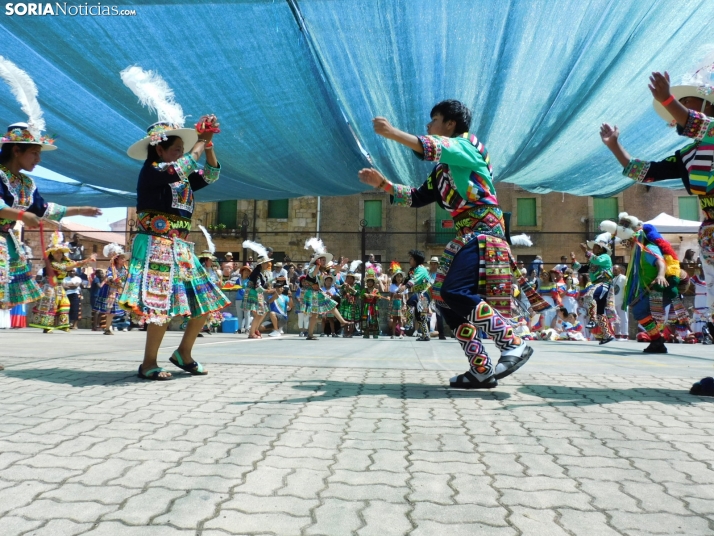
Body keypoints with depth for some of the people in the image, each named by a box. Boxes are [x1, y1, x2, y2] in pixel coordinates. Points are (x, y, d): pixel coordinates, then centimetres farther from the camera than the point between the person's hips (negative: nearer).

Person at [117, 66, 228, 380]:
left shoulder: (182, 179, 16)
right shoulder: (151, 171, -6)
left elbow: (211, 175, 17)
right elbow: (183, 168, -22)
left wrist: (209, 147, 3)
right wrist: (200, 142, -9)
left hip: (180, 247, 9)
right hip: (157, 245, -8)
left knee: (204, 301, 7)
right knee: (162, 303, -13)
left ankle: (183, 353, 19)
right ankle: (149, 364, -2)